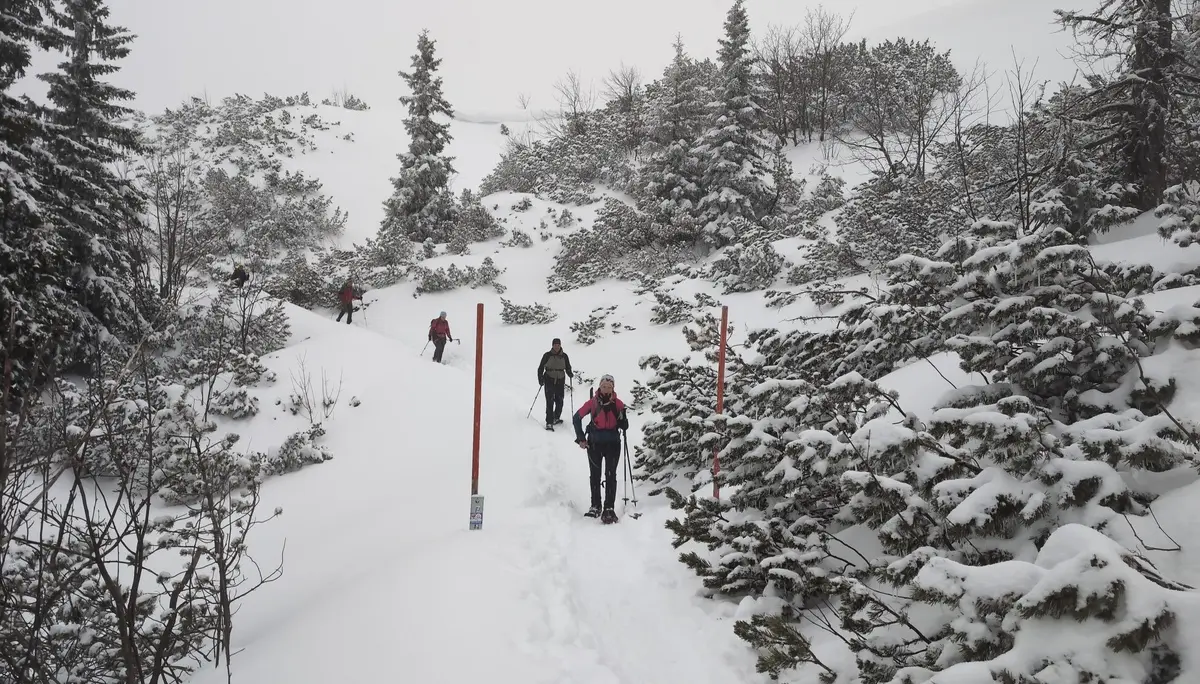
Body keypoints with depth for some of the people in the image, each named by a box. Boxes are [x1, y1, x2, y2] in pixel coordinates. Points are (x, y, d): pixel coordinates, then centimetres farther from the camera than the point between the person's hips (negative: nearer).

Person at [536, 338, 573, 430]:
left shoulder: (564, 356, 5)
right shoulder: (547, 355, -1)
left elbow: (568, 368, 13)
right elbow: (541, 368, 3)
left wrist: (571, 375, -7)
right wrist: (540, 379, -7)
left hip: (560, 381, 3)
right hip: (549, 380, -3)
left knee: (559, 401, 5)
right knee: (550, 401, -11)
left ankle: (556, 418, 29)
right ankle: (549, 422, -11)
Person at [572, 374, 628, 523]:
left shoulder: (618, 404, -3)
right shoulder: (592, 402, -5)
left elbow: (624, 427, -1)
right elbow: (576, 418, 5)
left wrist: (621, 417, -22)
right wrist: (580, 438, 2)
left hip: (612, 443, -1)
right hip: (594, 443, 1)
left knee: (611, 475, -7)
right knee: (595, 475, 9)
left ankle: (609, 509, -9)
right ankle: (595, 506, 21)